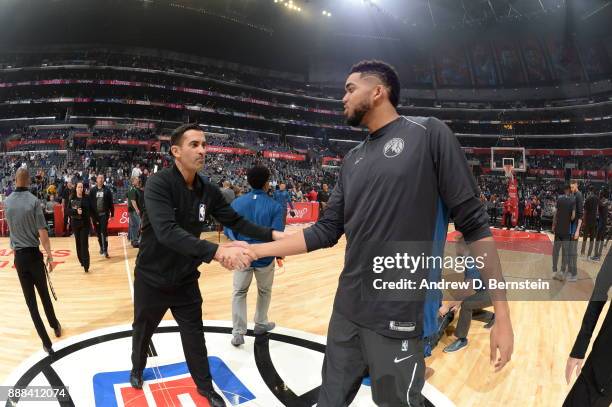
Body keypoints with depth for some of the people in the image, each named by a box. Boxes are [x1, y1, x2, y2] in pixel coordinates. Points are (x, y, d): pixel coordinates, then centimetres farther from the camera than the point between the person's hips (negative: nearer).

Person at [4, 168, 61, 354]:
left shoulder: (7, 202, -1)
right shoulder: (33, 201, -12)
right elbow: (42, 231, -15)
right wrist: (49, 255, -6)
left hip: (19, 256, 2)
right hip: (34, 254, -2)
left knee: (31, 300, 5)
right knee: (44, 294, 16)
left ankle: (46, 342, 8)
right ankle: (55, 327, 32)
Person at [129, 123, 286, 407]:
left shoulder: (208, 191, -8)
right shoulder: (158, 184, -26)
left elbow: (235, 221, -1)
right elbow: (167, 232, -39)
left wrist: (272, 234, -15)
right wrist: (216, 251, -50)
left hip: (186, 280, 4)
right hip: (152, 279, -3)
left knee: (195, 335, 15)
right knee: (142, 331, 22)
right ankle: (137, 369, 52)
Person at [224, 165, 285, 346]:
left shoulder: (237, 203, -6)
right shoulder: (275, 206, -13)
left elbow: (228, 231, -5)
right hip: (264, 257, -1)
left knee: (239, 292, 16)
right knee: (264, 291, 22)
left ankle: (238, 333, 12)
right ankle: (260, 324, 38)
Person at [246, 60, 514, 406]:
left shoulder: (429, 135, -7)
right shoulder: (353, 160, 10)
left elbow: (474, 224, -9)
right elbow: (327, 231, 10)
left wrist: (502, 313, -10)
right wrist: (256, 250, 6)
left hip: (397, 319, -6)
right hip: (346, 312, 6)